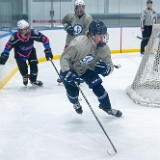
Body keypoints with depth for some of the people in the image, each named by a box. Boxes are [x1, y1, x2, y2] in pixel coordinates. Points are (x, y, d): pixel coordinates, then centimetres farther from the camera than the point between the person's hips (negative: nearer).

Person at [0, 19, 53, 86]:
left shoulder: (33, 33, -33)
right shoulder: (15, 37, -35)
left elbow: (45, 39, -22)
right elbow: (8, 45, -16)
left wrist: (48, 50, -22)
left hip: (31, 51, 2)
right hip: (19, 54, -2)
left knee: (34, 65, -9)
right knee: (23, 68, -6)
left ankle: (33, 80, 20)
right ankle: (25, 77, 32)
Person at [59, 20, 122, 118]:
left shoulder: (104, 48, -20)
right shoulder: (79, 43, -36)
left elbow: (110, 66, -13)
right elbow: (64, 58, -28)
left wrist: (106, 68, -37)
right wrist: (67, 73, -40)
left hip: (87, 69, 4)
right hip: (70, 69, -3)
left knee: (98, 86, -8)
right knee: (73, 91, -10)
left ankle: (107, 108, 18)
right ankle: (75, 103, 30)